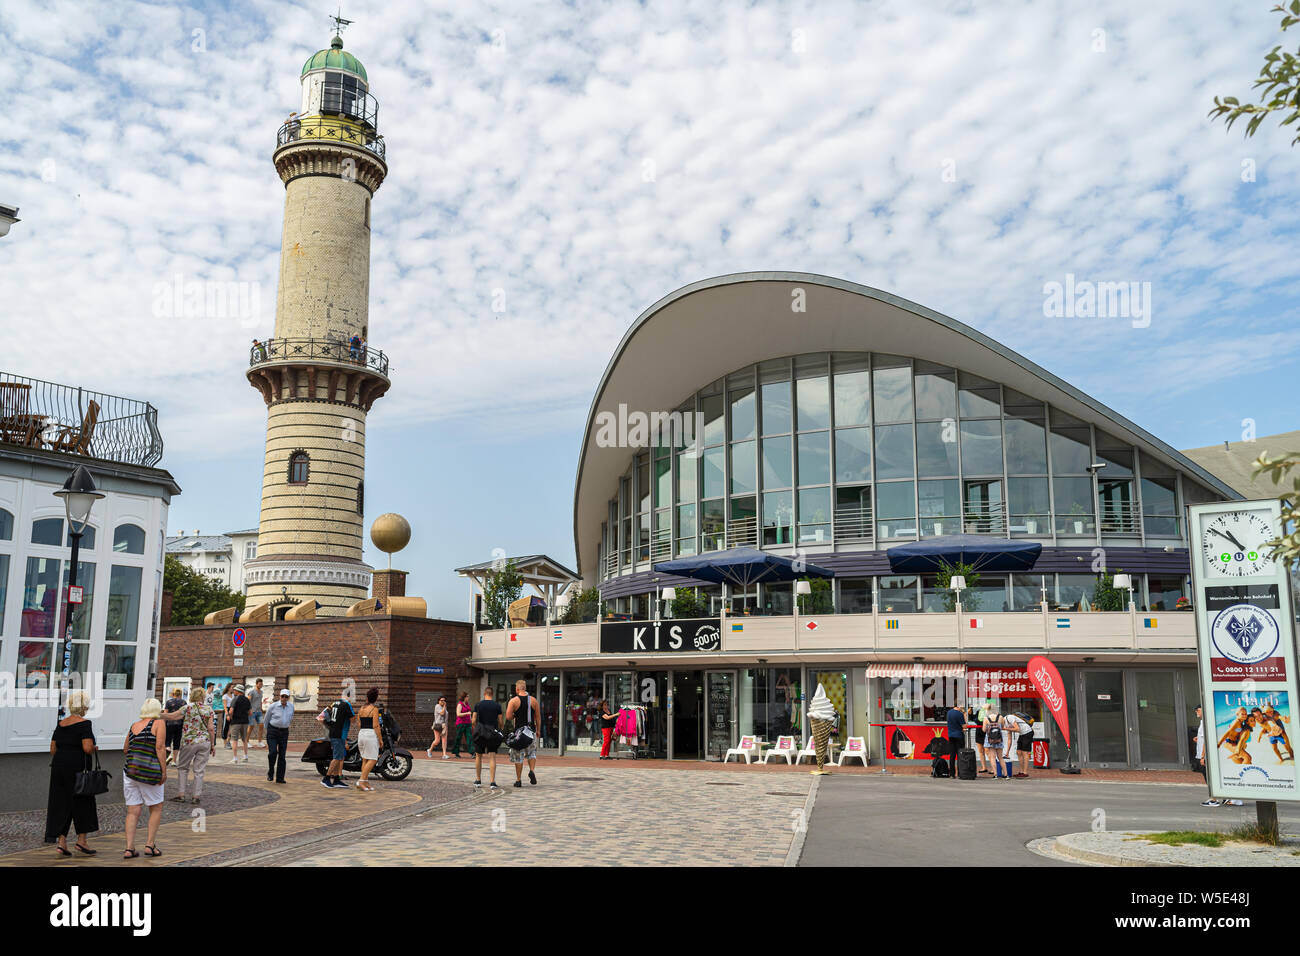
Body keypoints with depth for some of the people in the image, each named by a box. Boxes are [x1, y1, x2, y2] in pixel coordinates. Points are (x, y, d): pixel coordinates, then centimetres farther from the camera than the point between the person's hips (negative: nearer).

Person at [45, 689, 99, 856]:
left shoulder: (60, 724, 10)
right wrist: (94, 748, 0)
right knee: (82, 803, 6)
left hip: (58, 767, 7)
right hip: (77, 768, -7)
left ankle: (61, 842, 7)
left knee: (62, 804, 10)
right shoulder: (84, 724, -12)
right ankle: (82, 840, 10)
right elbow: (87, 748, -21)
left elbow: (53, 749, 13)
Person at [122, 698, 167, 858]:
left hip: (129, 771, 5)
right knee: (156, 809, 11)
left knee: (133, 811, 8)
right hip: (149, 772, -5)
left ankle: (129, 848, 4)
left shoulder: (134, 726, 13)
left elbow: (125, 749, 20)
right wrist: (164, 771, -9)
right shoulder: (159, 723, -3)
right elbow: (160, 747, -11)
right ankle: (150, 845, 8)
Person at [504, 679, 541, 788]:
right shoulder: (534, 700, 2)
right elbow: (538, 717, 5)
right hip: (531, 731, 2)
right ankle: (532, 770, -7)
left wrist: (514, 716, 8)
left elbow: (508, 717, -13)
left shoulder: (513, 701, -7)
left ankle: (518, 780, 10)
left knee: (518, 756, 7)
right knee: (532, 753, 18)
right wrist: (538, 730, 14)